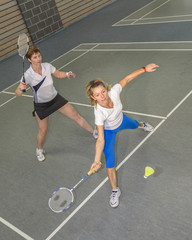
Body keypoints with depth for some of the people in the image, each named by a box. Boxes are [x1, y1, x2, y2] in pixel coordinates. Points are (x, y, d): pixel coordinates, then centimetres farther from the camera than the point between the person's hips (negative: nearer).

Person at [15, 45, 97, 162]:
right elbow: (17, 94, -24)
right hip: (41, 105, -2)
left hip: (55, 98, 3)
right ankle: (39, 150, 39)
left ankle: (95, 132, 24)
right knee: (43, 130, 6)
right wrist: (21, 89, -47)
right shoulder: (27, 75, -24)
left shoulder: (47, 66, -15)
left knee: (76, 116, 3)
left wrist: (67, 74, -15)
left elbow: (58, 74, 5)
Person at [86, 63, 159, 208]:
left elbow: (127, 79, -18)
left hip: (121, 120, 5)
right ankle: (115, 190, 13)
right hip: (108, 131, -4)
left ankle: (142, 125, 80)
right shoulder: (99, 113, -44)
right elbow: (100, 140, -42)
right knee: (110, 162, -12)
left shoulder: (114, 91, -37)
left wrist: (144, 69, -17)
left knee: (134, 125, 37)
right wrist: (96, 161, -50)